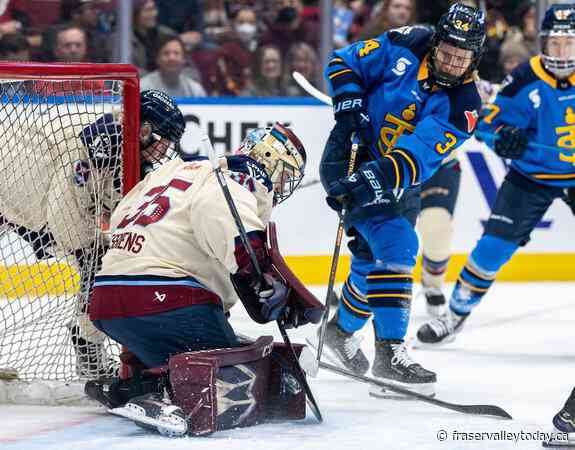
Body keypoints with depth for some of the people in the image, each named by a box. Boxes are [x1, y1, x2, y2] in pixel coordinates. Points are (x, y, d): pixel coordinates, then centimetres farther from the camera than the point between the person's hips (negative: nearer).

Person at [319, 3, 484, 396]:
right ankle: (390, 355, -24)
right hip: (351, 157, -4)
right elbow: (343, 64, 0)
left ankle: (343, 330, 45)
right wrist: (349, 105, -17)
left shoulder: (462, 107, -16)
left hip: (396, 183, 4)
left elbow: (415, 159, -29)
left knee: (374, 260, 17)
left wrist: (372, 181, -42)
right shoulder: (405, 47, -13)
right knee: (396, 246, -20)